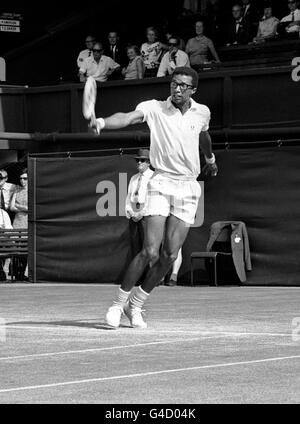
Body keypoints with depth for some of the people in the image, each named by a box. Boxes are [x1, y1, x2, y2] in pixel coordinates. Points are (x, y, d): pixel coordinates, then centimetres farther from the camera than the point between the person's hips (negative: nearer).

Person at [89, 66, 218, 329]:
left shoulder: (202, 112, 7)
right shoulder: (155, 108, -5)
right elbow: (127, 118, -24)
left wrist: (210, 159, 49)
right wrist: (102, 122, -44)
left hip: (188, 188, 4)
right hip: (161, 183, -3)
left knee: (170, 256, -2)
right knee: (151, 252, -13)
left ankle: (136, 305, 14)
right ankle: (119, 303, 4)